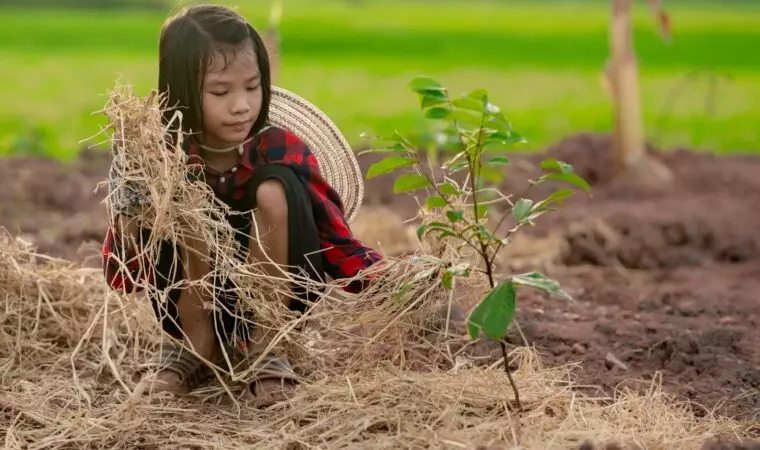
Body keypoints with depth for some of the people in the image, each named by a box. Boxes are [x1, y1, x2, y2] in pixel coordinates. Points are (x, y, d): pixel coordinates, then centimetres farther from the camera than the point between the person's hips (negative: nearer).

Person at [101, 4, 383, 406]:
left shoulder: (283, 152, -15)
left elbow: (338, 244, -16)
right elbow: (123, 278, -17)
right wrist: (132, 208, -36)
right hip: (193, 310, 0)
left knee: (274, 188, -25)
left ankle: (265, 348, -9)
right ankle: (194, 344, -3)